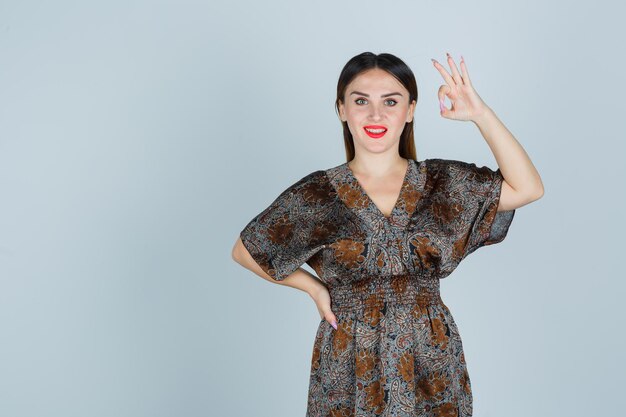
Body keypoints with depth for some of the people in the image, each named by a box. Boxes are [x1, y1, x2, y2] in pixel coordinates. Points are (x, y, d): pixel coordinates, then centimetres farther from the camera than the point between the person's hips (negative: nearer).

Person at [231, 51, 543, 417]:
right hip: (349, 370, -1)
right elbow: (245, 251, 5)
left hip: (431, 367, 2)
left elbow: (529, 188, -11)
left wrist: (481, 114, -15)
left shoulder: (444, 183, -1)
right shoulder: (315, 195, -6)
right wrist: (314, 288, 1)